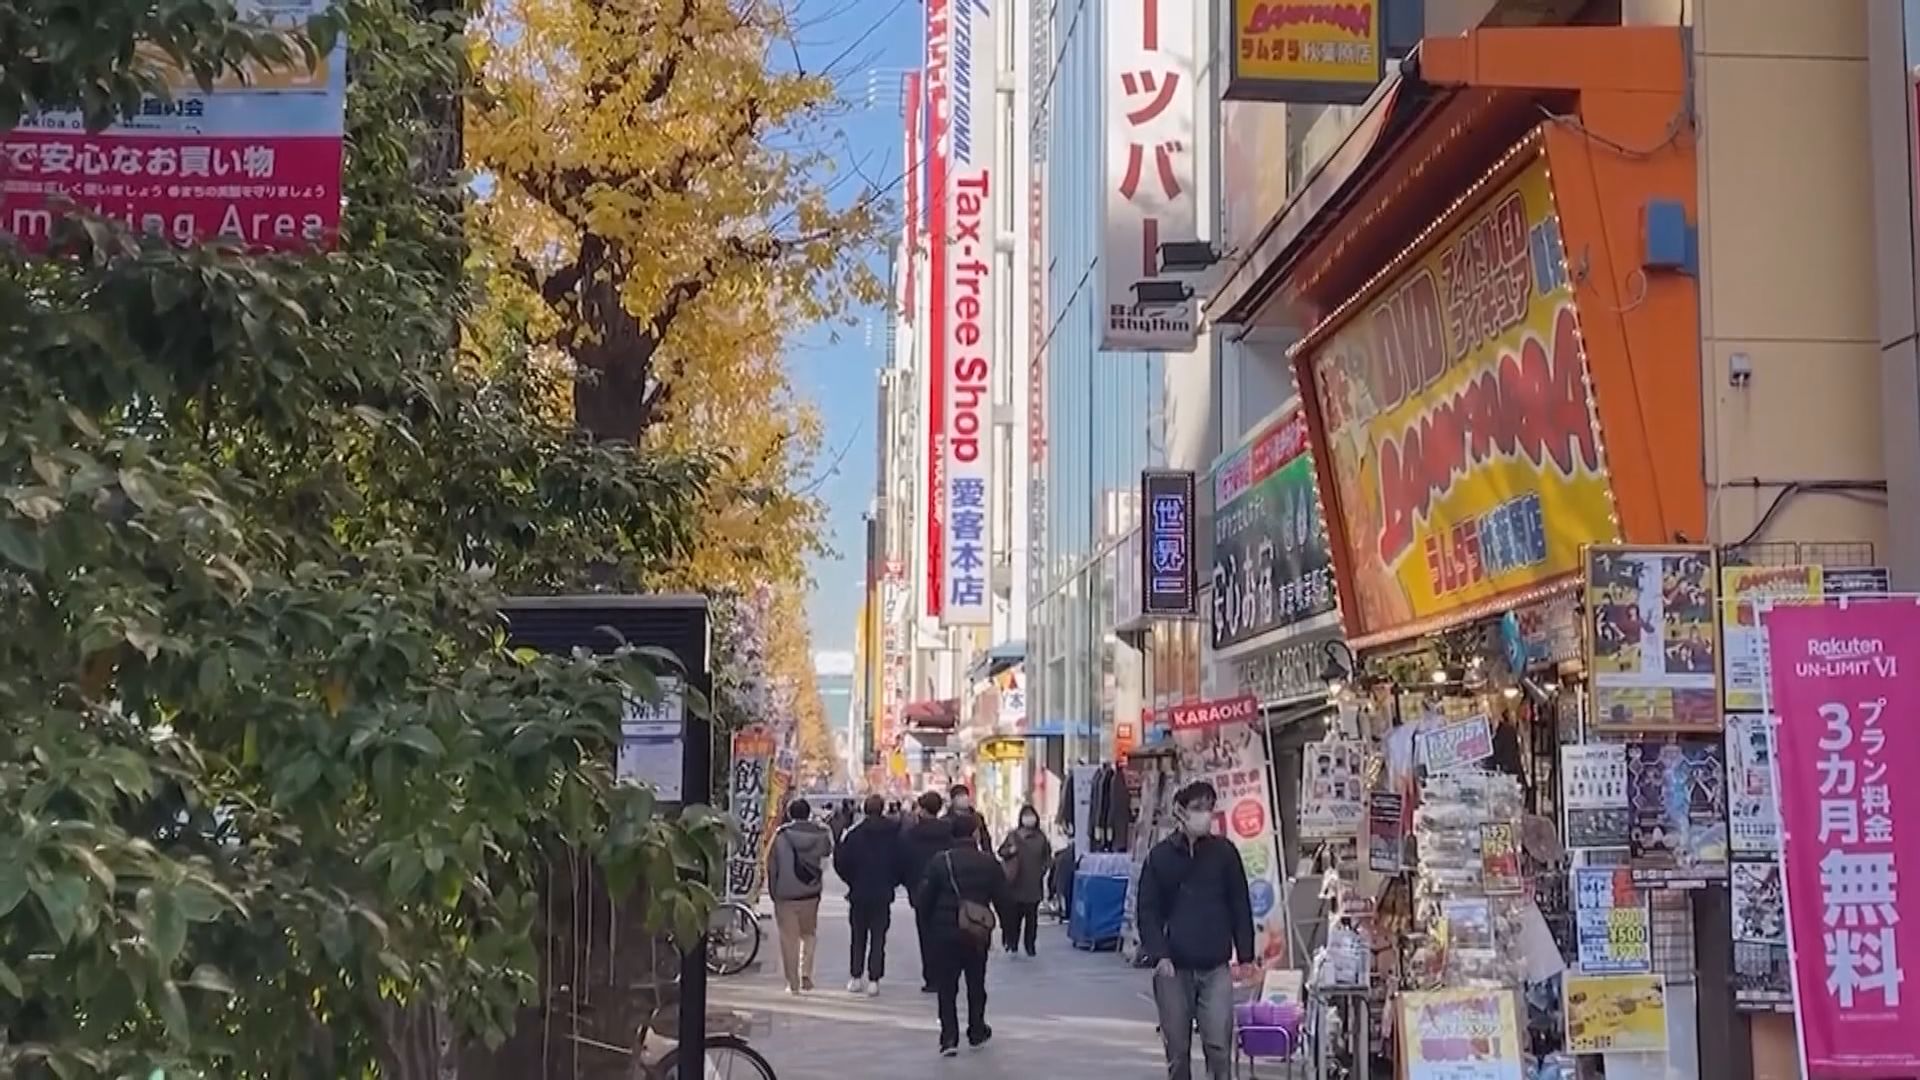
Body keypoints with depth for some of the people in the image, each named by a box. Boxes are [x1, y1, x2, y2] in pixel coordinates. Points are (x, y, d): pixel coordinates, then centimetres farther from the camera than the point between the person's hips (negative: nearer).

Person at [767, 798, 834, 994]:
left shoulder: (781, 835, -9)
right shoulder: (821, 833, -4)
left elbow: (772, 865, -6)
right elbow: (827, 851, 15)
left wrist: (773, 891, 4)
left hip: (785, 895, -2)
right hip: (811, 893, 2)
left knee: (789, 938, 5)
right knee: (809, 934, 18)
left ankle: (793, 983, 5)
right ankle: (806, 974, 3)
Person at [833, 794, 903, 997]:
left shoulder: (854, 833, -7)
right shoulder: (893, 834, -6)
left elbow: (840, 862, -7)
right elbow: (900, 863, -5)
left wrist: (852, 881, 8)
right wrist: (891, 883, 10)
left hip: (858, 894, 0)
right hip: (883, 894, 0)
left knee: (858, 937, 13)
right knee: (878, 938, 3)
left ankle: (856, 977, 13)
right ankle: (873, 980, -2)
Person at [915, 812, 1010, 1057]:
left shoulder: (940, 861, -8)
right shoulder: (989, 863, -5)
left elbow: (925, 898, -7)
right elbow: (1002, 899, -2)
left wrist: (930, 922, 10)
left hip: (944, 933, -1)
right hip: (978, 935, 1)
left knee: (946, 987, 4)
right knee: (976, 985, 19)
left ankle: (949, 1037, -5)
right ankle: (977, 1032, 27)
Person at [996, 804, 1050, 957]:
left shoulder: (1041, 837, 7)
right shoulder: (1013, 835, 3)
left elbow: (1047, 856, 14)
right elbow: (1001, 851, 8)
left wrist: (1044, 868, 0)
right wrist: (1010, 851, -12)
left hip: (1034, 884, 1)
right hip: (1015, 882, -1)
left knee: (1031, 915, 2)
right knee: (1013, 914, -1)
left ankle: (1030, 944, 10)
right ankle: (1012, 942, 8)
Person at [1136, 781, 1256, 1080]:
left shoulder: (1224, 852, 3)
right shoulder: (1160, 856, 2)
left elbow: (1240, 906, 7)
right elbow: (1148, 910, 2)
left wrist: (1245, 955, 3)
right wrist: (1159, 954, -9)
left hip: (1215, 968, 0)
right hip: (1173, 968, 0)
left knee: (1218, 1047, -8)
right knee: (1177, 1050, 7)